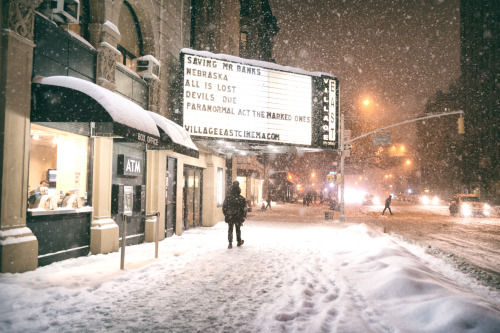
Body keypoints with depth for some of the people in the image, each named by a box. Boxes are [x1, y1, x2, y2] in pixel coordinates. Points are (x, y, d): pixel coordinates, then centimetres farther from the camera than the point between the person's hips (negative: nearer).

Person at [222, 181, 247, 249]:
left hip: (230, 217, 0)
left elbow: (224, 207, -1)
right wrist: (243, 217, 3)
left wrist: (226, 215, 11)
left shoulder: (228, 198, -6)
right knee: (238, 229, 15)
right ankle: (239, 242, 28)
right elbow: (244, 209, -7)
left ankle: (230, 244, 0)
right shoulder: (241, 199, -9)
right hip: (238, 217, 0)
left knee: (230, 230, 6)